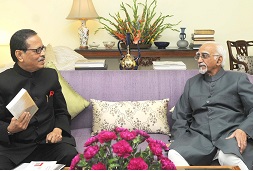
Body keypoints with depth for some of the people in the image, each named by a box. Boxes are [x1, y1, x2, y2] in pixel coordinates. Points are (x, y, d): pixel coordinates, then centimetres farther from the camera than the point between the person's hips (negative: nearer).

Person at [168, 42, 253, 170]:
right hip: (199, 137, 3)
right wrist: (180, 140, 0)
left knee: (230, 159, -38)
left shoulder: (238, 79, 12)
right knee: (174, 155, -28)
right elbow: (180, 116, 18)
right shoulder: (191, 83, 21)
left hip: (230, 136, -3)